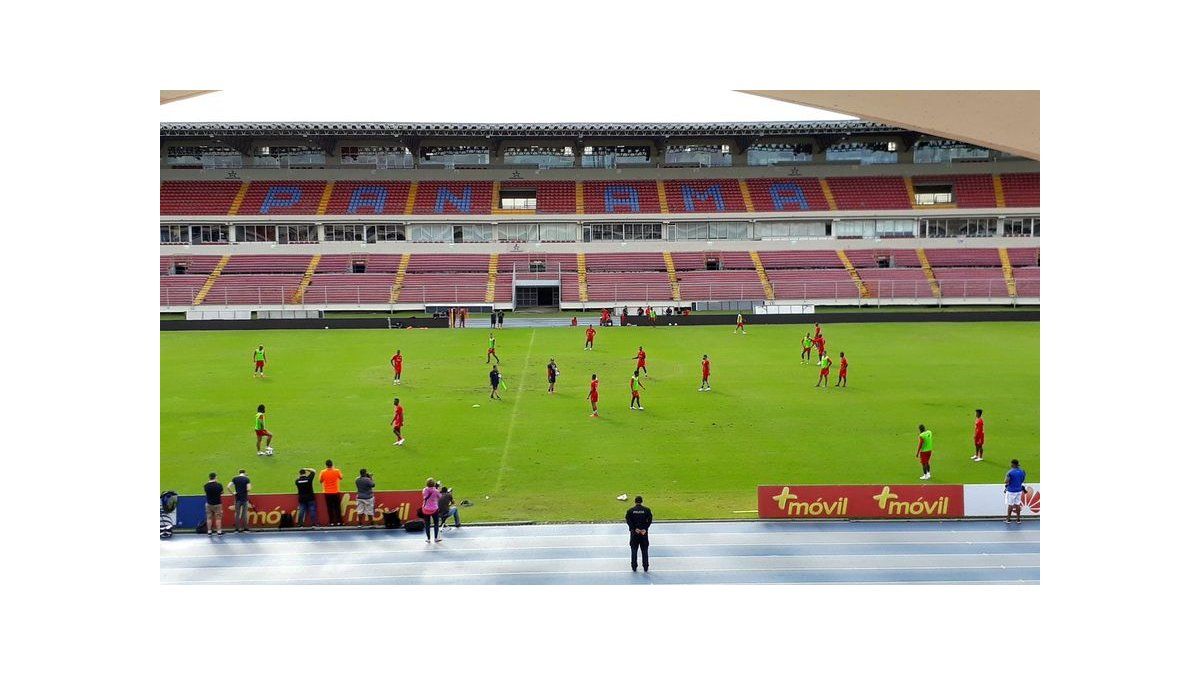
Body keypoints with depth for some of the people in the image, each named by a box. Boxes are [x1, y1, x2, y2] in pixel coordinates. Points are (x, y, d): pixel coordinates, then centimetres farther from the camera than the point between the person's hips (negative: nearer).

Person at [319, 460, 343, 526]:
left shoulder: (323, 472, -8)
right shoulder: (337, 471, -7)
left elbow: (320, 480, 4)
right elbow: (341, 477, 11)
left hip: (327, 493, 0)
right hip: (336, 492, 0)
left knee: (330, 508, 5)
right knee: (337, 507, 7)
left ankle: (331, 522, 3)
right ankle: (339, 521, 6)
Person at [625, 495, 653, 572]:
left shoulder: (630, 510, -1)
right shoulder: (646, 510, -2)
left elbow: (628, 521, -9)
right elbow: (650, 520, -9)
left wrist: (635, 529, -12)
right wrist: (645, 529, -13)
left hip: (634, 532, 0)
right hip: (644, 533, 0)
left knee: (634, 550, 10)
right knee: (645, 551, 9)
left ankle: (634, 567, 12)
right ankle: (646, 567, 11)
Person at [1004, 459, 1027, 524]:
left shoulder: (1010, 472, -17)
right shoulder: (1021, 471, 0)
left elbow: (1006, 482, -19)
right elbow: (1023, 480, 10)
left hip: (1011, 491, -5)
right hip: (1019, 490, 5)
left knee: (1010, 505, 5)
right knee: (1017, 504, 12)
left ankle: (1008, 519, 13)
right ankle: (1018, 519, 16)